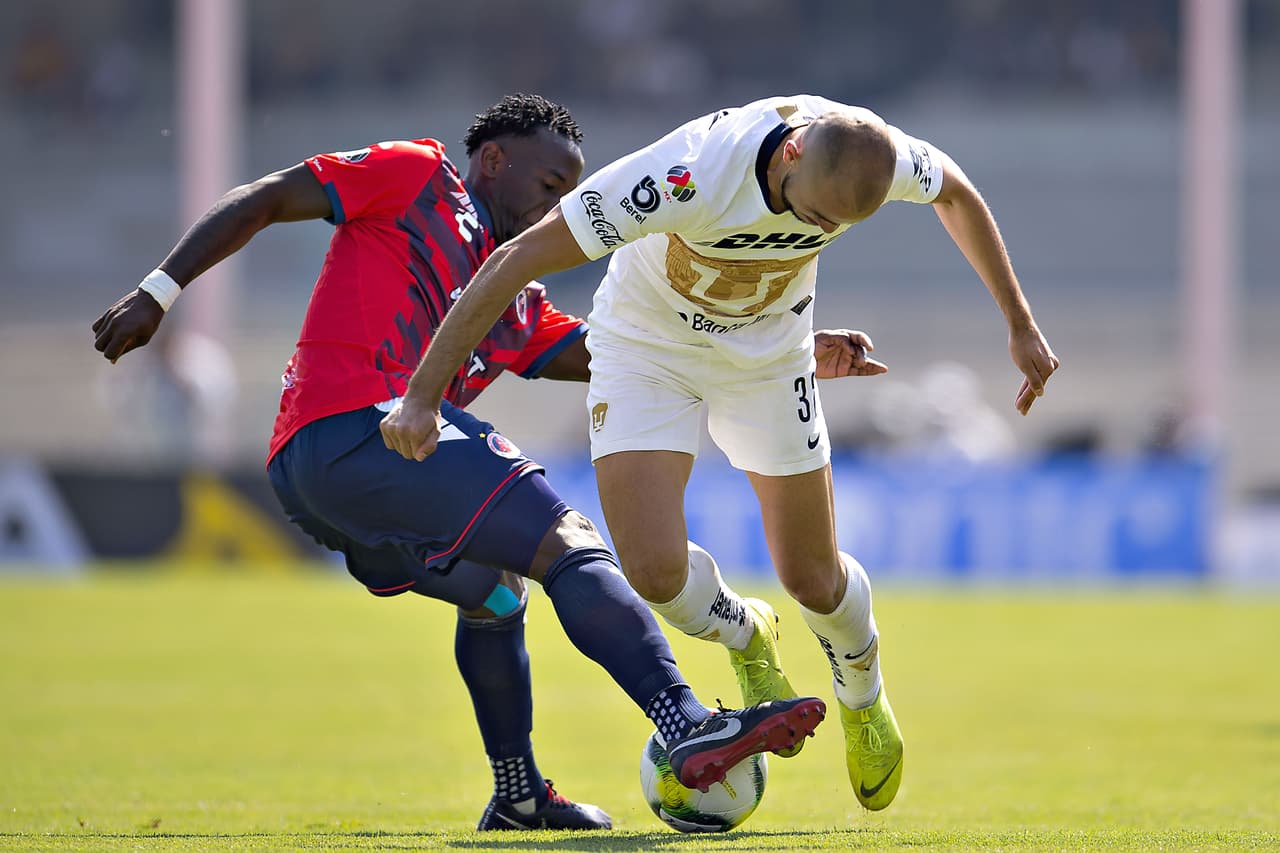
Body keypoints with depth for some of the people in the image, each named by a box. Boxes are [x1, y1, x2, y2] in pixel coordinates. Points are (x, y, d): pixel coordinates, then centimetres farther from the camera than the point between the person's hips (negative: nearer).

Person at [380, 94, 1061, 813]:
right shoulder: (690, 176, -41)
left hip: (770, 358, 3)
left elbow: (956, 193, -1)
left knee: (813, 578, 5)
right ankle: (747, 640, 18)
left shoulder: (868, 154, -28)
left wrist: (1021, 323, 4)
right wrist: (422, 396, -37)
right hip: (648, 346, -3)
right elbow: (516, 261, -37)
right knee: (655, 571, -18)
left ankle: (862, 693, 40)